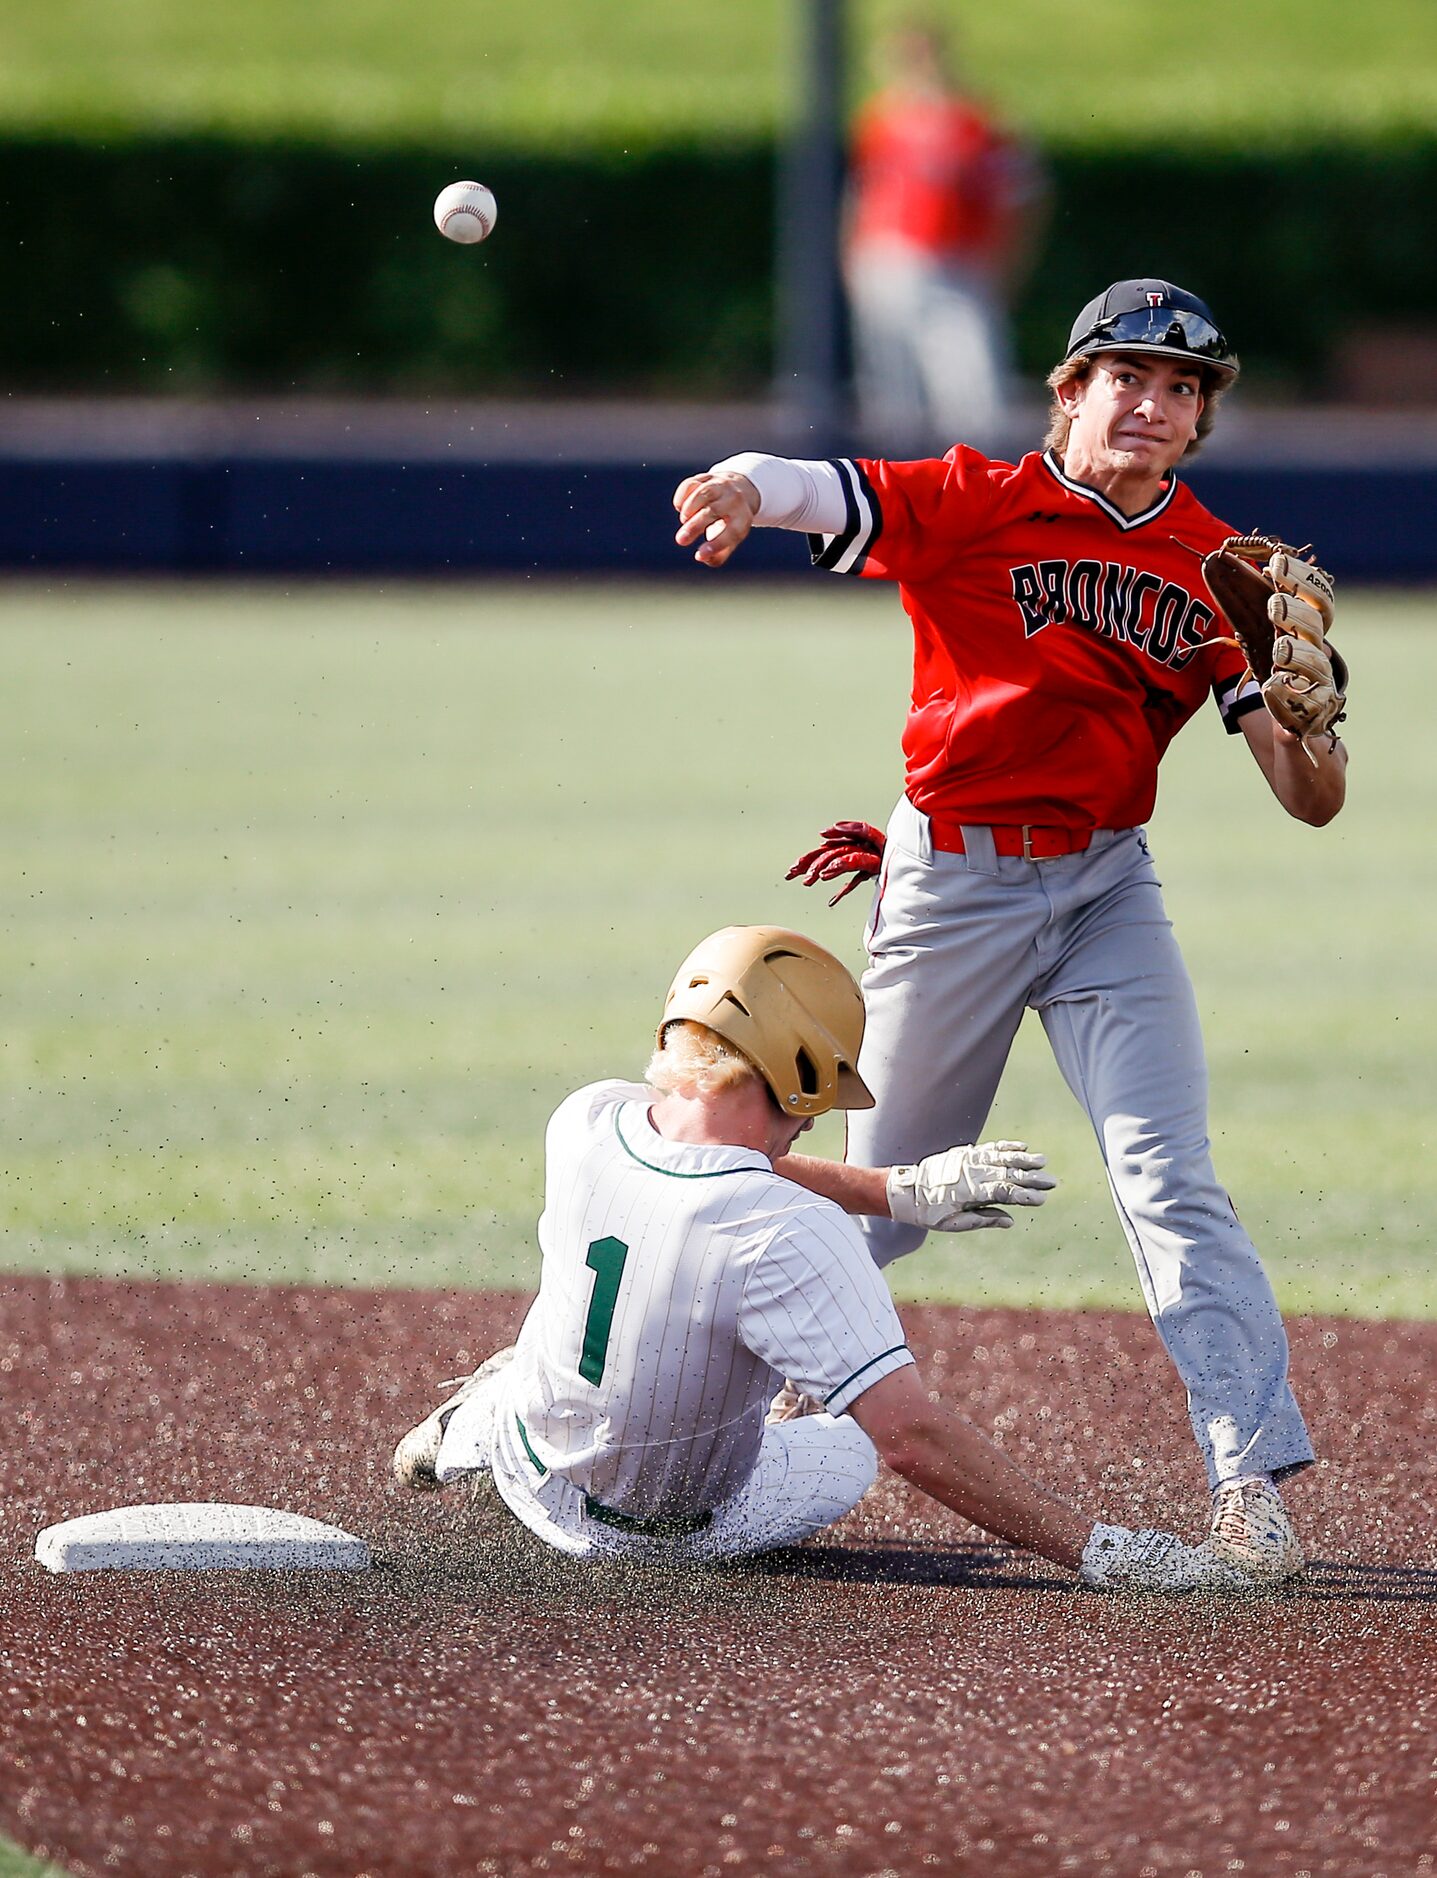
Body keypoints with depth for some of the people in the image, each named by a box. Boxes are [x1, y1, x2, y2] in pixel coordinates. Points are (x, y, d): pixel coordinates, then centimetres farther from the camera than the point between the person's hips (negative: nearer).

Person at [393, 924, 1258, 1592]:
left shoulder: (587, 1123, -18)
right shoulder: (791, 1238, -37)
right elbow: (913, 1435, -39)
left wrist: (897, 1190, 6)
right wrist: (1099, 1550, -37)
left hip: (537, 1486, 4)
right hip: (690, 1534, -4)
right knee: (861, 1444, 27)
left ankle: (484, 1425, 42)